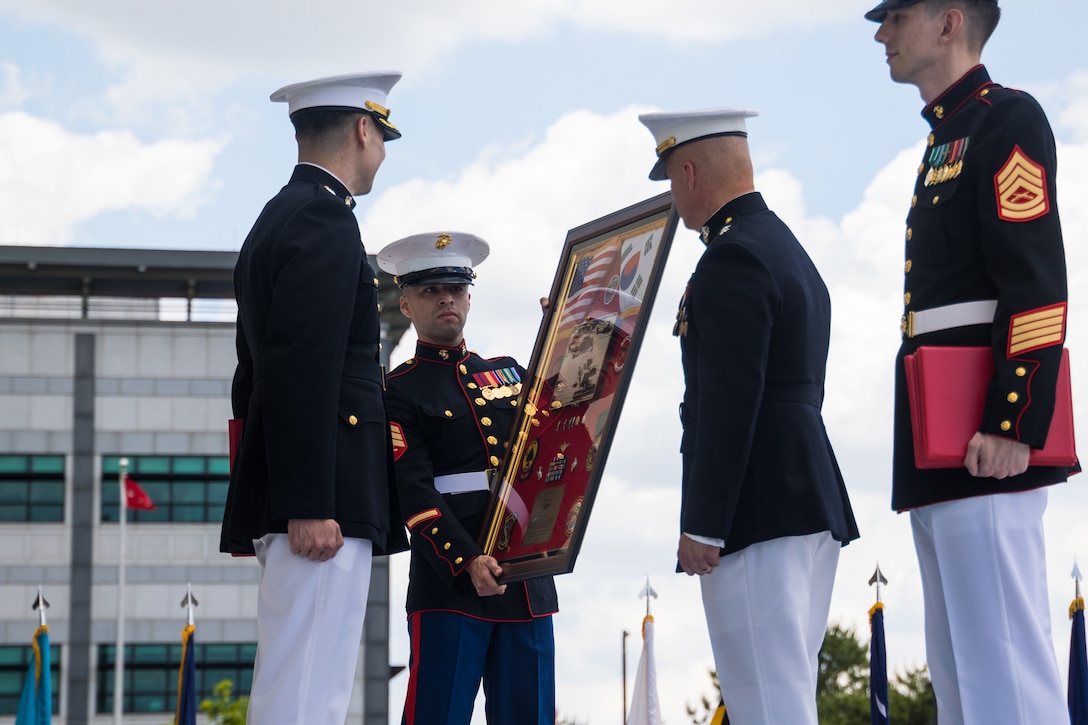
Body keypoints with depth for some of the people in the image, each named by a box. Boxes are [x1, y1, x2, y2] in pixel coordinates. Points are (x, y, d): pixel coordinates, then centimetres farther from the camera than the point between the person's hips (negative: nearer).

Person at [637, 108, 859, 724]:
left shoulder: (732, 260, -11)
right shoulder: (790, 251, 21)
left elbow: (727, 402, -19)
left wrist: (702, 525, -19)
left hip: (759, 509, -10)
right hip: (814, 499, 10)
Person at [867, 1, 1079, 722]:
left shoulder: (1007, 120, -5)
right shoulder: (945, 143, 24)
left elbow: (1037, 284, -15)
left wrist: (1011, 428, -23)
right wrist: (923, 450, 19)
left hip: (981, 443, -10)